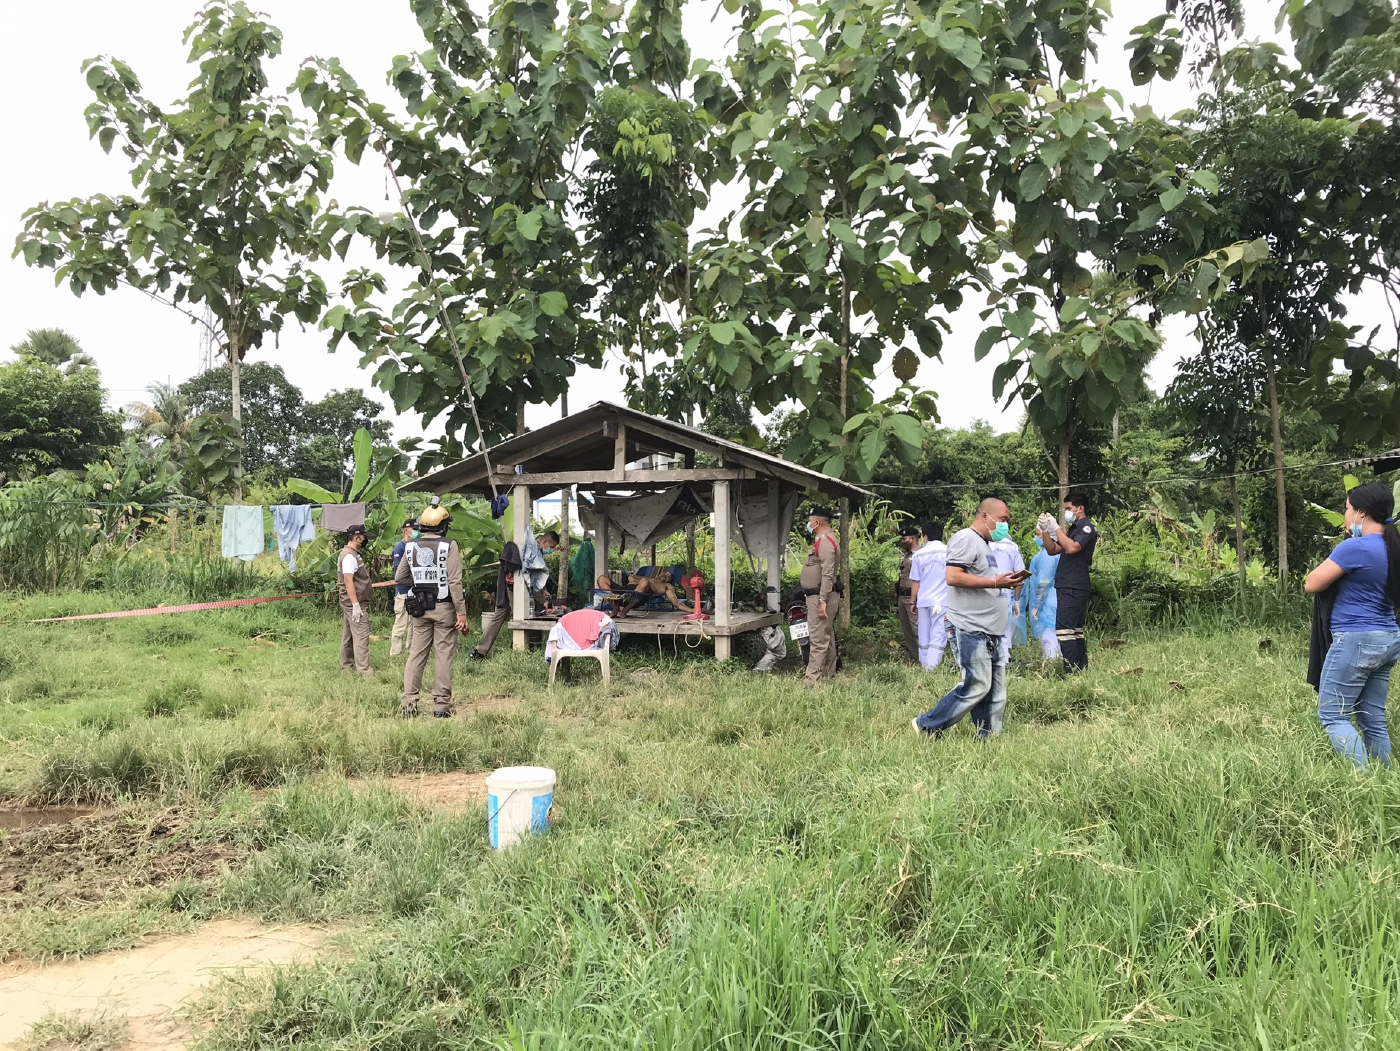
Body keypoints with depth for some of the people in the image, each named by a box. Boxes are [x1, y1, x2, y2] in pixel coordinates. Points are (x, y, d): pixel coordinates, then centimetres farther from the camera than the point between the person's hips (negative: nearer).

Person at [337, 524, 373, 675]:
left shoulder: (352, 554, 14)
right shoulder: (349, 556, -18)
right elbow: (348, 581, -23)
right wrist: (356, 605, -25)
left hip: (351, 603, 11)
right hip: (355, 603, -11)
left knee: (349, 634, 15)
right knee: (361, 635, -11)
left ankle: (346, 665, 24)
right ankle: (363, 670, -12)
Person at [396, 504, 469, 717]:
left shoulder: (411, 546, 4)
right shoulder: (449, 546, -11)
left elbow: (399, 577, 8)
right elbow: (454, 582, -15)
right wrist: (461, 612, -13)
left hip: (420, 607, 4)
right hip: (444, 607, -4)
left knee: (416, 655, 10)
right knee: (443, 657, 1)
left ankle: (408, 703, 8)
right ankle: (441, 705, 4)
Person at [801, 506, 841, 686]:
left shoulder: (825, 541, -16)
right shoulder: (822, 540, 17)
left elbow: (828, 573, -24)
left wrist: (822, 600, -27)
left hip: (820, 597, -11)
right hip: (818, 596, 11)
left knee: (818, 638, -11)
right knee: (827, 637, 15)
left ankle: (812, 677, -13)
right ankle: (828, 673, 22)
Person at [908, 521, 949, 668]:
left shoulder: (919, 554, 5)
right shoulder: (949, 551, -1)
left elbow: (916, 582, 8)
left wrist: (913, 602, 19)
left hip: (923, 601, 3)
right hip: (942, 601, -2)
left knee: (924, 638, 13)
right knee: (938, 637, -5)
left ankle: (924, 666, 19)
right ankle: (931, 667, -17)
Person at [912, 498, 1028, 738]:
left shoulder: (984, 544, 23)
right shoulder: (966, 539, -9)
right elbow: (953, 576, -21)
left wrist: (1005, 584, 15)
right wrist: (994, 582, -21)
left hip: (990, 632, 10)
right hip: (971, 630, -10)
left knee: (996, 691, 7)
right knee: (977, 686, -10)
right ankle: (925, 727, 0)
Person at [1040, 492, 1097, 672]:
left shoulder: (1087, 528, -8)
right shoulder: (1073, 529, 20)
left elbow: (1072, 547, -25)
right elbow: (1053, 550, 19)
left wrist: (1056, 528, -17)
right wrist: (1045, 531, 4)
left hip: (1074, 588, -10)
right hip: (1068, 588, 10)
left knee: (1064, 629, -15)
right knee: (1076, 630, 10)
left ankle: (1072, 671, -18)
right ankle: (1082, 669, 13)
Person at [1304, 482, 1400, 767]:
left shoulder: (1354, 548, -17)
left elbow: (1312, 585, -11)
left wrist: (1343, 549, 0)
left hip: (1356, 640, -9)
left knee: (1332, 715, -3)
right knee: (1373, 719, 12)